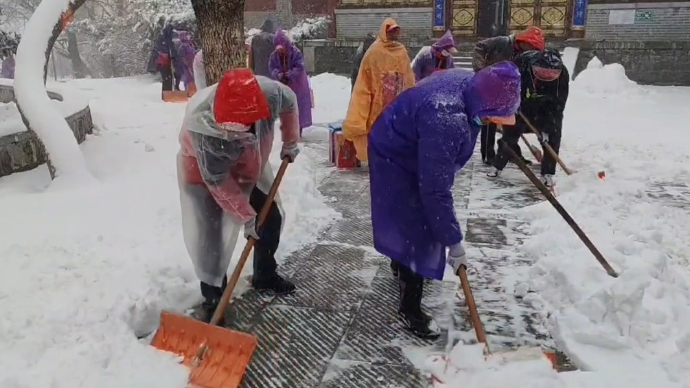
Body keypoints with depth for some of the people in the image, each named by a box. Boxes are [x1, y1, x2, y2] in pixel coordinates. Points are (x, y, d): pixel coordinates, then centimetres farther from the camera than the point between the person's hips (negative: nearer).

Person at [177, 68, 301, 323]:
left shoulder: (269, 93, -35)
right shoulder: (203, 130, -42)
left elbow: (290, 103, -8)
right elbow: (218, 182, -29)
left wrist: (290, 142, 1)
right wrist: (246, 216, -21)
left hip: (250, 164, 5)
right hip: (204, 170, -5)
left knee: (271, 217, 12)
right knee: (208, 236, -9)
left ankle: (265, 276, 33)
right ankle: (213, 297, 10)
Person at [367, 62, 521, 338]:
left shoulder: (469, 83, -13)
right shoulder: (445, 122, -41)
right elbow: (436, 191, -36)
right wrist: (453, 241, -28)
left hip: (412, 152, 10)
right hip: (397, 161, -10)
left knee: (415, 221, 26)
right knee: (417, 230, -6)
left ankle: (402, 264, 52)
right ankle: (410, 308, 8)